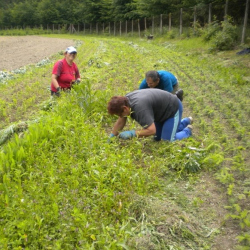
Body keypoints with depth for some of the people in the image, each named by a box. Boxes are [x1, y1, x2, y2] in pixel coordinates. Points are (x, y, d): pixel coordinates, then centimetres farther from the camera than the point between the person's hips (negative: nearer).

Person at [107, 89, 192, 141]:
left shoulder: (140, 107, -40)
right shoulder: (125, 100, -13)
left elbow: (152, 130, -43)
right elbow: (120, 122, -1)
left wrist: (131, 133, -41)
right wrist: (111, 136, -4)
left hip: (173, 108, -9)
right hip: (163, 110, 9)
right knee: (157, 138, 17)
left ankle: (187, 131, 14)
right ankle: (186, 121, 34)